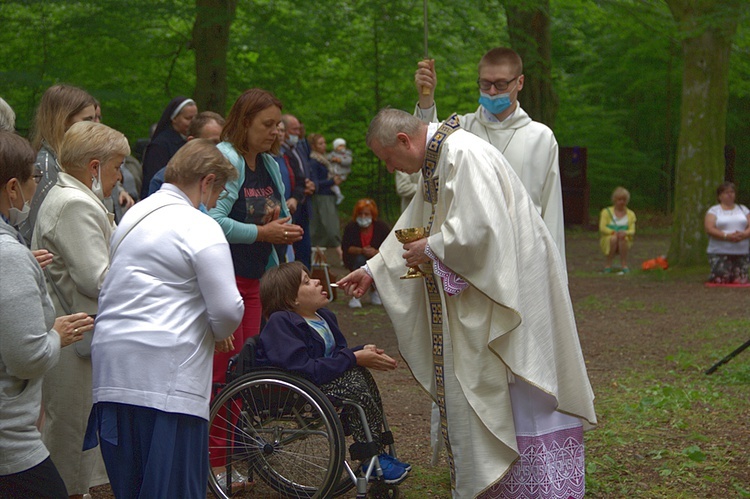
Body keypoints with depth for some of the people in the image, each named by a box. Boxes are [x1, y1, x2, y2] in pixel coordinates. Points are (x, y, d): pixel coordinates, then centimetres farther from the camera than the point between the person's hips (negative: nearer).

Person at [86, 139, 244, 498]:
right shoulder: (200, 228, -6)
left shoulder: (132, 217, 18)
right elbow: (227, 310, -13)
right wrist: (220, 334, 11)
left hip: (112, 373, 8)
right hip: (166, 373, -8)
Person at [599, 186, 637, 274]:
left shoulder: (630, 214, 11)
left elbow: (632, 230, -1)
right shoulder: (606, 212, 6)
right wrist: (613, 232, -25)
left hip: (625, 243, 1)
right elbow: (602, 228, -6)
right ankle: (608, 266, -24)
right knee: (613, 238, -36)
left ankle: (624, 265, -32)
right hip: (607, 242, -1)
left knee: (622, 238, -35)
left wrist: (625, 233, -26)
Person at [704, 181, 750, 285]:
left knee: (741, 282, -6)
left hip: (742, 253, 3)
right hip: (719, 253, -3)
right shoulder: (713, 210, 6)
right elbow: (709, 229, -8)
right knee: (720, 282, -15)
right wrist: (727, 236, -21)